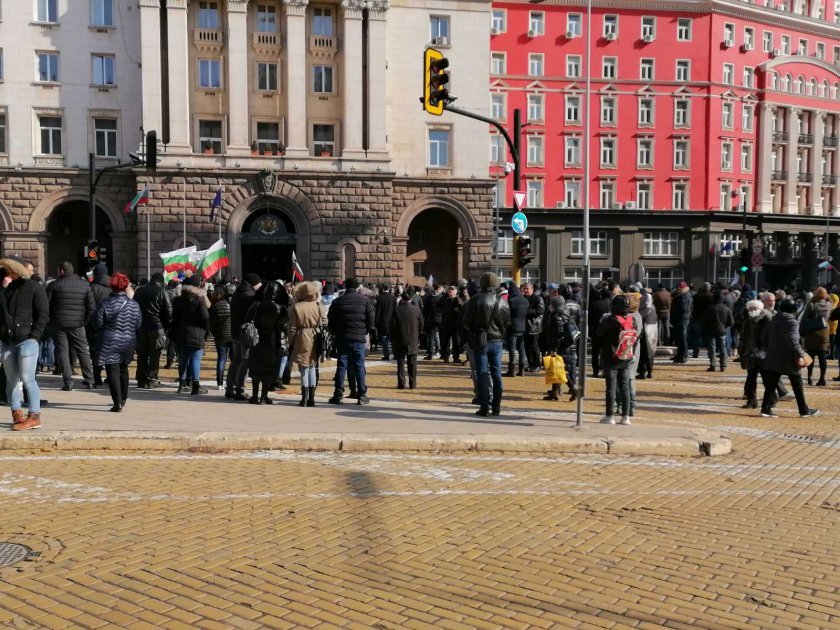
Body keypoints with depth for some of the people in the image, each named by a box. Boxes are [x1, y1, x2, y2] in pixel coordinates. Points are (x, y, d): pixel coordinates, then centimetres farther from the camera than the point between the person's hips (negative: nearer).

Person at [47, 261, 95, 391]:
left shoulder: (55, 285, -4)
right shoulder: (84, 284, 2)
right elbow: (91, 306, 0)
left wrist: (50, 320, 9)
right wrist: (86, 321, 8)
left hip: (59, 323, -2)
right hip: (78, 324, 2)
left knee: (62, 351, 4)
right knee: (83, 351, 11)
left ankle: (68, 382, -1)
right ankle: (89, 380, 13)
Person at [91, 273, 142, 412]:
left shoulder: (104, 304, -12)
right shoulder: (134, 305, -1)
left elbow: (96, 324, -9)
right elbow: (138, 325, 3)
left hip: (110, 343, -4)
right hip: (128, 342, 5)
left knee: (113, 372, -4)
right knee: (123, 370, 21)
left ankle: (118, 403, -12)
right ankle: (123, 399, 34)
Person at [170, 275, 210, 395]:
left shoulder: (179, 300, 7)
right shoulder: (200, 299, -10)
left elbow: (175, 318, 10)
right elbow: (205, 317, -12)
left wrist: (175, 334, 15)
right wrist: (206, 331, 2)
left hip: (181, 334, 5)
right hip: (197, 334, -5)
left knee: (183, 360, 12)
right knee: (196, 360, -3)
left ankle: (182, 384, 17)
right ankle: (195, 386, -3)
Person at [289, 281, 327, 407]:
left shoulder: (295, 307, -4)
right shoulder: (318, 305, 0)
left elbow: (292, 328, -3)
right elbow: (324, 324, 1)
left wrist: (290, 343, 4)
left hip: (301, 341, -2)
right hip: (315, 340, 2)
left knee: (304, 368, 3)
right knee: (313, 367, 11)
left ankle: (304, 398, 0)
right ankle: (311, 398, 12)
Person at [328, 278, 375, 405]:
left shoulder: (338, 302, 3)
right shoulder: (365, 300, 0)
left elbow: (330, 321, 5)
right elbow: (371, 318, -3)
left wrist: (336, 333, 16)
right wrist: (365, 332, 10)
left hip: (342, 338, 1)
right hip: (359, 338, -1)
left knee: (341, 366, 4)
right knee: (359, 366, 3)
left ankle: (338, 395, 4)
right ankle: (362, 396, 3)